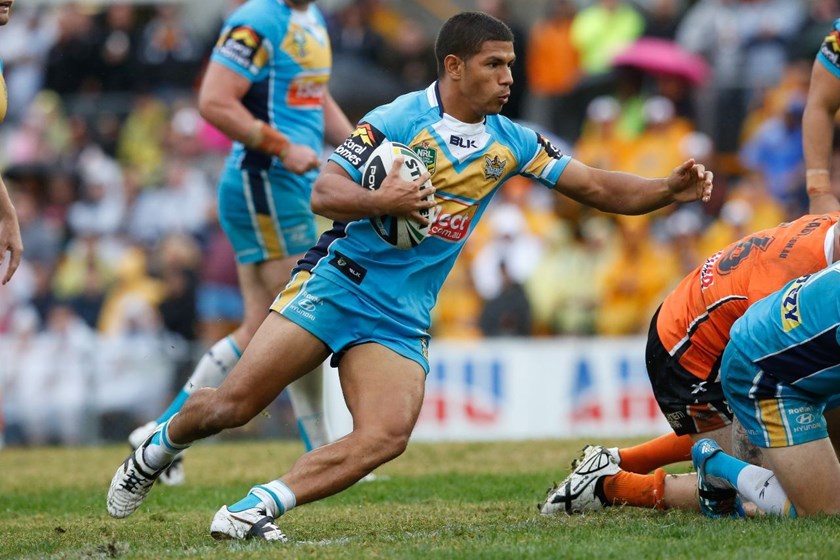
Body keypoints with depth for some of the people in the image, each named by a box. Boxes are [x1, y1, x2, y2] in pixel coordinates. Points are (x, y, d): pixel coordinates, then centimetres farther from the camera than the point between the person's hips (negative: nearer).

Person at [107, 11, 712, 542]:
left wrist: (671, 189, -6)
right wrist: (379, 200, -32)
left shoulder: (511, 143, 7)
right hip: (337, 284, -4)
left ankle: (256, 509, -21)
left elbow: (599, 188, 9)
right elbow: (324, 193, -13)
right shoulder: (397, 121, -9)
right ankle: (156, 451, 22)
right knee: (233, 404, -9)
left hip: (402, 318, 4)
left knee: (386, 436, -22)